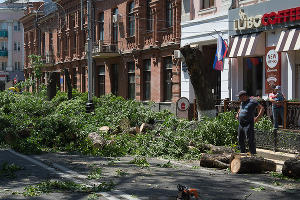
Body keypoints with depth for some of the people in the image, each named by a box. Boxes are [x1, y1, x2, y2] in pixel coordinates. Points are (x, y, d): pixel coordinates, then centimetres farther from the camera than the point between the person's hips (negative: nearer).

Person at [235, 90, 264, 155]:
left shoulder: (252, 101, -6)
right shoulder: (242, 102, 18)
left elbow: (262, 108, -8)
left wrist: (258, 117, -17)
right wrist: (237, 114, 22)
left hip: (248, 125, -8)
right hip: (240, 124, 8)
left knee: (250, 140, -10)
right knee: (240, 140, 14)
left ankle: (253, 154, -6)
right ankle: (243, 153, 27)